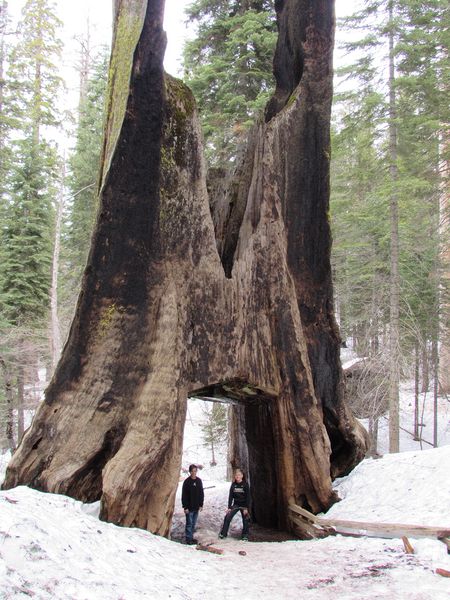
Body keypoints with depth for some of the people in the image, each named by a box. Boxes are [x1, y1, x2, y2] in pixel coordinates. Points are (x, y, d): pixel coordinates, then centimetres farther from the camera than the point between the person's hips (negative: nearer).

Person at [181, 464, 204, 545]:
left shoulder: (199, 481, 6)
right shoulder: (187, 481, -9)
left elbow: (201, 493, 12)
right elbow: (184, 495, -9)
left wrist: (201, 505, 7)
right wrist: (185, 507, -12)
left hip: (196, 507, 5)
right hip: (189, 507, -5)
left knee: (193, 524, 11)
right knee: (189, 523, -2)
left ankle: (191, 537, 20)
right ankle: (188, 538, 5)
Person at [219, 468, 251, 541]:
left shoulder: (245, 485, -10)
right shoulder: (233, 485, -1)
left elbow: (248, 497, -11)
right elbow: (230, 496, 0)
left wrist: (246, 508, -15)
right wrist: (229, 507, -5)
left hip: (244, 505, -2)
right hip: (235, 504, 3)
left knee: (245, 521, 2)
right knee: (227, 517, -10)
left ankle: (245, 536, 18)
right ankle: (223, 533, -1)